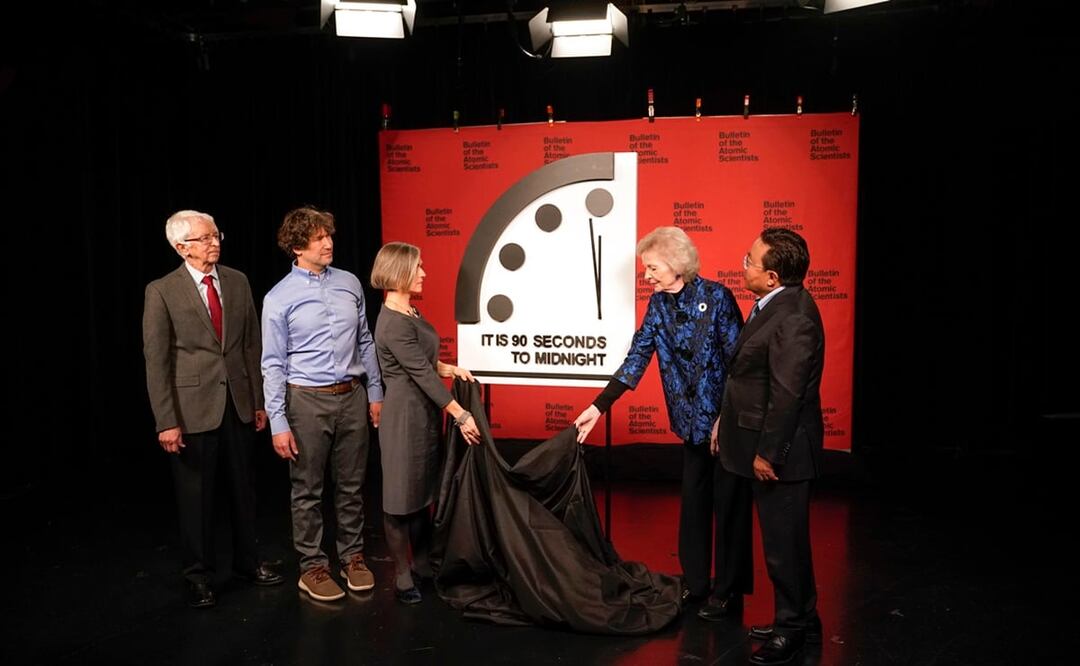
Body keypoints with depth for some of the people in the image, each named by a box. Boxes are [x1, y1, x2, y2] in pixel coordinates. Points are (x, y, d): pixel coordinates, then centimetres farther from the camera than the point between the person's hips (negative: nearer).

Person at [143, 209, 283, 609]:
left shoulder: (237, 282, 4)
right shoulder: (162, 291, -8)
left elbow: (252, 344, 8)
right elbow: (156, 361, -9)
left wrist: (259, 400, 6)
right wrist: (166, 422, -13)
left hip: (239, 402, 4)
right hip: (193, 407, -4)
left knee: (244, 488, 15)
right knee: (196, 496, 8)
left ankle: (247, 563, 33)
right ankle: (199, 577, 25)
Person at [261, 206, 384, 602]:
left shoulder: (350, 283, 4)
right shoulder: (279, 298, -7)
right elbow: (273, 364, -6)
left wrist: (375, 393, 10)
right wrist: (278, 423, -10)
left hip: (352, 396, 4)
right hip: (307, 400, -3)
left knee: (351, 485, 13)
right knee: (307, 491, 8)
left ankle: (352, 556, 29)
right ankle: (312, 567, 22)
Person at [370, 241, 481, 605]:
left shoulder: (410, 312, 9)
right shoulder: (393, 324, -20)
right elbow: (422, 373, -22)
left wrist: (451, 369, 4)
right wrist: (461, 415, -20)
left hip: (424, 412, 9)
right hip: (405, 414, -9)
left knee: (424, 488, 17)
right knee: (402, 493, 3)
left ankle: (422, 560, 30)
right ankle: (401, 574, 16)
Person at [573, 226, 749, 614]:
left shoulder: (715, 296, -15)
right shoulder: (658, 304, 3)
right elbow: (637, 357, 2)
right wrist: (599, 406, -2)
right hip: (691, 421, 6)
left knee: (728, 502, 4)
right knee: (693, 499, 13)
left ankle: (730, 591, 18)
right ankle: (695, 583, 27)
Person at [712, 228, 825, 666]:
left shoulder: (792, 317, -24)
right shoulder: (775, 305, 8)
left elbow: (787, 395, -24)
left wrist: (767, 453, -19)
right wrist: (728, 424, 16)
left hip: (779, 450, -10)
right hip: (763, 443, 10)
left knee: (783, 543, 6)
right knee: (784, 541, 20)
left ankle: (792, 628, 23)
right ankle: (799, 619, 36)